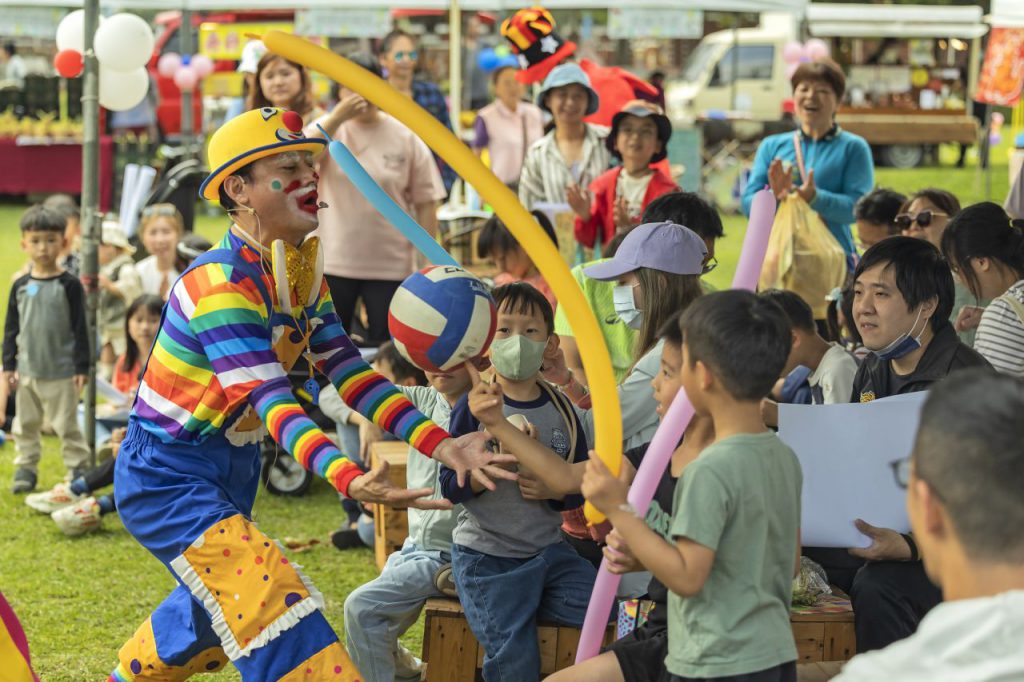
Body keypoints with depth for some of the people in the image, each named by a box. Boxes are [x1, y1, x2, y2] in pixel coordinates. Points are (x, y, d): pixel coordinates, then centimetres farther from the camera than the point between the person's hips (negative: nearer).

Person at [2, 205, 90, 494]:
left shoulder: (69, 285, -7)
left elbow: (80, 329, -6)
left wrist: (81, 367, -8)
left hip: (61, 373, -4)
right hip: (27, 371, 4)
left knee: (66, 425, 1)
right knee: (25, 424, 11)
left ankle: (78, 468, 10)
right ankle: (26, 468, 22)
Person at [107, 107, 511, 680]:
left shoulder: (304, 269, 2)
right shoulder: (221, 283, -25)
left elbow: (349, 373, -4)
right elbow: (273, 402, -34)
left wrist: (439, 444, -17)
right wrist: (349, 480, -50)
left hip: (233, 471, 9)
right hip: (167, 477, -9)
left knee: (215, 603, 27)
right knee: (279, 610, -21)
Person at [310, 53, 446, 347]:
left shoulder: (406, 137, 0)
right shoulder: (325, 129, 2)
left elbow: (425, 203, 1)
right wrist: (337, 118, -22)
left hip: (390, 265, -1)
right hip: (332, 262, 1)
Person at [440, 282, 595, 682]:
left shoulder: (561, 412, 5)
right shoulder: (475, 408, -5)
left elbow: (572, 498, 1)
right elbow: (451, 487, -11)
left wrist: (534, 458, -16)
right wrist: (499, 454, -24)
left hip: (548, 551, 4)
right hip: (485, 557, -4)